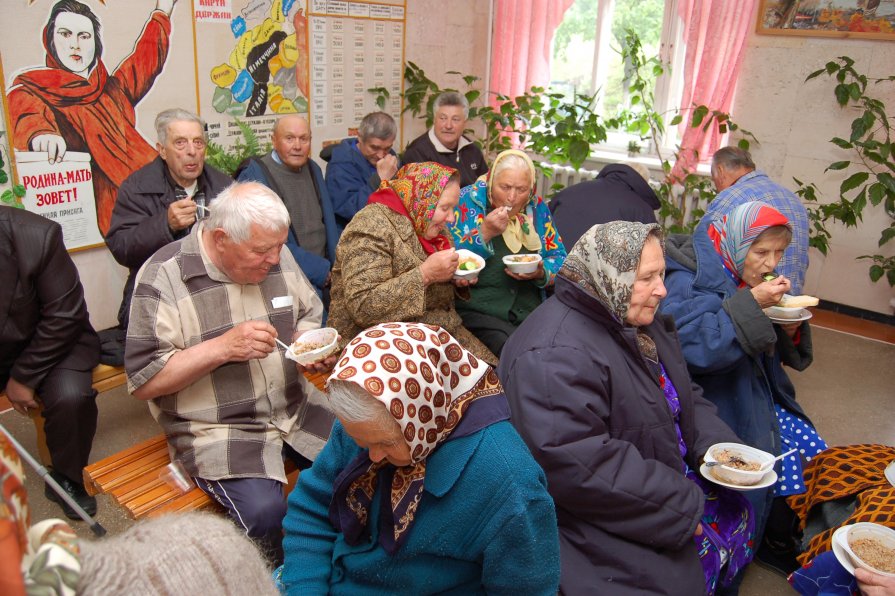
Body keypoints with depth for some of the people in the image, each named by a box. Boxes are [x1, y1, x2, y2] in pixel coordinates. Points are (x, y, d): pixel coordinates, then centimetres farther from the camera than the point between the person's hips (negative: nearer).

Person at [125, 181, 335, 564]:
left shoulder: (276, 255, 2)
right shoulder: (163, 277, -15)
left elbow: (308, 316, 16)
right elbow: (143, 381, -14)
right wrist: (223, 347, -25)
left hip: (297, 408, 6)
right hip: (216, 429, -5)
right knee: (266, 512, -27)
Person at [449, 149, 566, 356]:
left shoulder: (537, 207, 12)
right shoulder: (467, 201, -1)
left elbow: (559, 259, 14)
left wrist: (541, 272, -7)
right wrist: (485, 233, -19)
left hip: (530, 310, 4)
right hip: (477, 310, -4)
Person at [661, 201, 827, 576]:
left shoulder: (750, 278, 8)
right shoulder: (689, 280, -17)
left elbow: (773, 352, 16)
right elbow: (691, 346, -32)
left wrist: (791, 329, -7)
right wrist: (751, 304, -30)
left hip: (760, 398, 8)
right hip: (718, 408, -8)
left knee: (811, 456, -1)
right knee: (778, 463, -13)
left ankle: (780, 542, 22)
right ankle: (775, 545, 16)